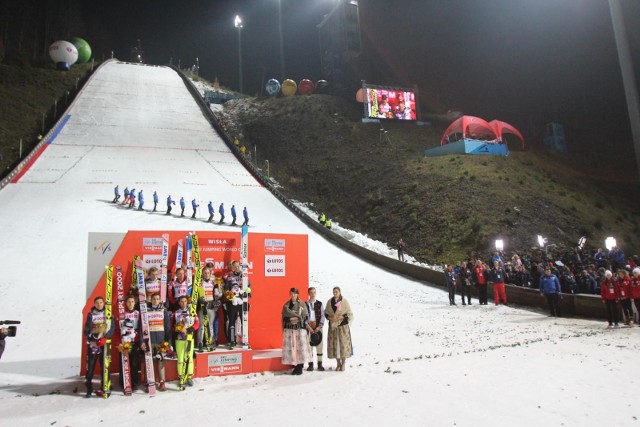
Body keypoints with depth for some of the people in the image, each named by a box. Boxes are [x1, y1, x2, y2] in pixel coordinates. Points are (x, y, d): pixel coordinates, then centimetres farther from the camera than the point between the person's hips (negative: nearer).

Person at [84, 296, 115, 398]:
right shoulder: (91, 315, 6)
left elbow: (112, 327, -2)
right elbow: (87, 330, 0)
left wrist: (105, 337, -16)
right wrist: (91, 338, -17)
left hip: (105, 343, 0)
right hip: (93, 343, 0)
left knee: (105, 366, 0)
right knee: (90, 366, -2)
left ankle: (103, 388, 7)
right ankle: (89, 389, 8)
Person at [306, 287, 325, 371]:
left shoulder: (320, 304, 6)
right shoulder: (305, 304, 4)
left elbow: (322, 316, 3)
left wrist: (319, 326, -8)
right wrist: (308, 326, -10)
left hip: (318, 327, 1)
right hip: (308, 327, 0)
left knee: (319, 345, 2)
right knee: (309, 345, 0)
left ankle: (320, 364, 9)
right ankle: (310, 364, 8)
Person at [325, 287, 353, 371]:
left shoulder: (344, 302, -4)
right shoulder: (329, 302, 5)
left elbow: (350, 314, -3)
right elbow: (326, 313, 11)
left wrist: (341, 317, -15)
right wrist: (330, 318, -8)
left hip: (343, 326, -3)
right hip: (333, 326, 3)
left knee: (343, 343, -3)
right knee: (334, 344, 2)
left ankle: (343, 363, 12)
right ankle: (338, 363, 16)